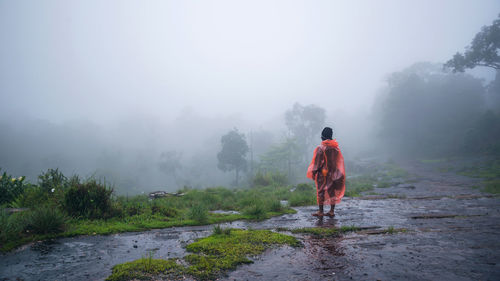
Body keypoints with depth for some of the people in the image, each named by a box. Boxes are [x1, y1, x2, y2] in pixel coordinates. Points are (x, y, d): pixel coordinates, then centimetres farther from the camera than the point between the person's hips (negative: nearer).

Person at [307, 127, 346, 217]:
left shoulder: (320, 148, -12)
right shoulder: (336, 147, 3)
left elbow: (317, 162, -12)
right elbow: (339, 161, 6)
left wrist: (314, 173, -4)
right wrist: (337, 173, 13)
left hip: (322, 173, -5)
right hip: (333, 174, 5)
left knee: (320, 191, 3)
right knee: (332, 191, 11)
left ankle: (321, 211, 5)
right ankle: (332, 211, 15)